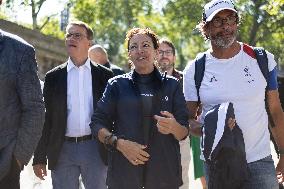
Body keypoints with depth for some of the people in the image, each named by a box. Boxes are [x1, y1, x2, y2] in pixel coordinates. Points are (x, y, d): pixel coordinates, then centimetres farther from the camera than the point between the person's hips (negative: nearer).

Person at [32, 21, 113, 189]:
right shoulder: (53, 77, 7)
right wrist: (40, 158, 2)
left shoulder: (104, 75, 5)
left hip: (95, 148, -1)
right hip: (62, 150, 1)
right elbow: (45, 117, 6)